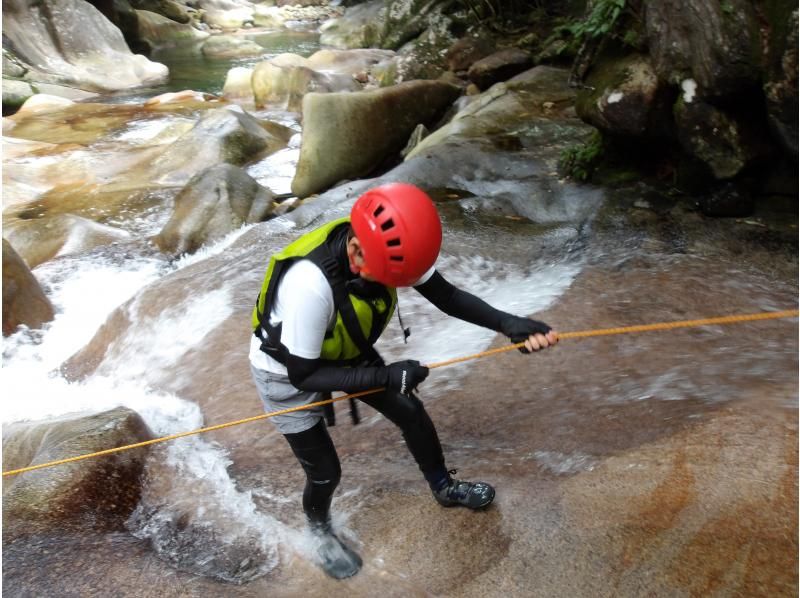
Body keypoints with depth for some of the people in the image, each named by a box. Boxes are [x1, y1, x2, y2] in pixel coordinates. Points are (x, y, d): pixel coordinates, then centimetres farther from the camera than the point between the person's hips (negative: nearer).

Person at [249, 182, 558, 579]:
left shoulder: (387, 247, -25)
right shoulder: (309, 284, -43)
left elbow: (446, 296, -16)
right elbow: (303, 375, -32)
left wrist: (506, 322, -31)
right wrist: (386, 375, -37)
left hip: (344, 352, 6)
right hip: (287, 373, -5)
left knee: (412, 413, 10)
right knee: (325, 471, 2)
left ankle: (444, 488, 38)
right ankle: (319, 530, 38)